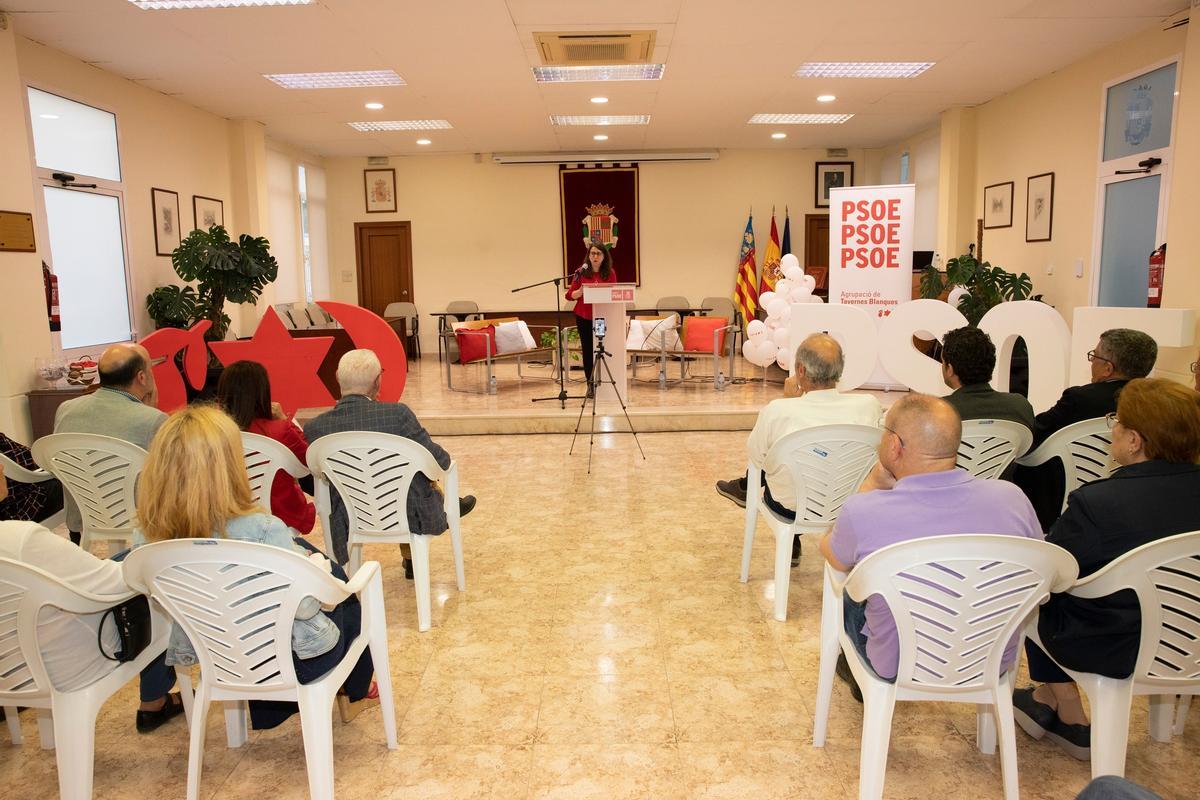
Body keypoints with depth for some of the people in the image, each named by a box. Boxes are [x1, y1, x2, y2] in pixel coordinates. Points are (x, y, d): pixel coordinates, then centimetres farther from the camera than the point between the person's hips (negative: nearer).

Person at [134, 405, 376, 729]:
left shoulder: (147, 539, -20)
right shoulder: (264, 532, -36)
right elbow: (305, 605, -26)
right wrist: (317, 564, -5)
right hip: (295, 661, -5)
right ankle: (353, 695, 49)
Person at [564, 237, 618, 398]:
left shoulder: (610, 273, -1)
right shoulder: (581, 272, -3)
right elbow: (570, 295, -2)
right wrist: (581, 291, -20)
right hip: (584, 317, 0)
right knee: (587, 350, 4)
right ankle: (590, 384, 13)